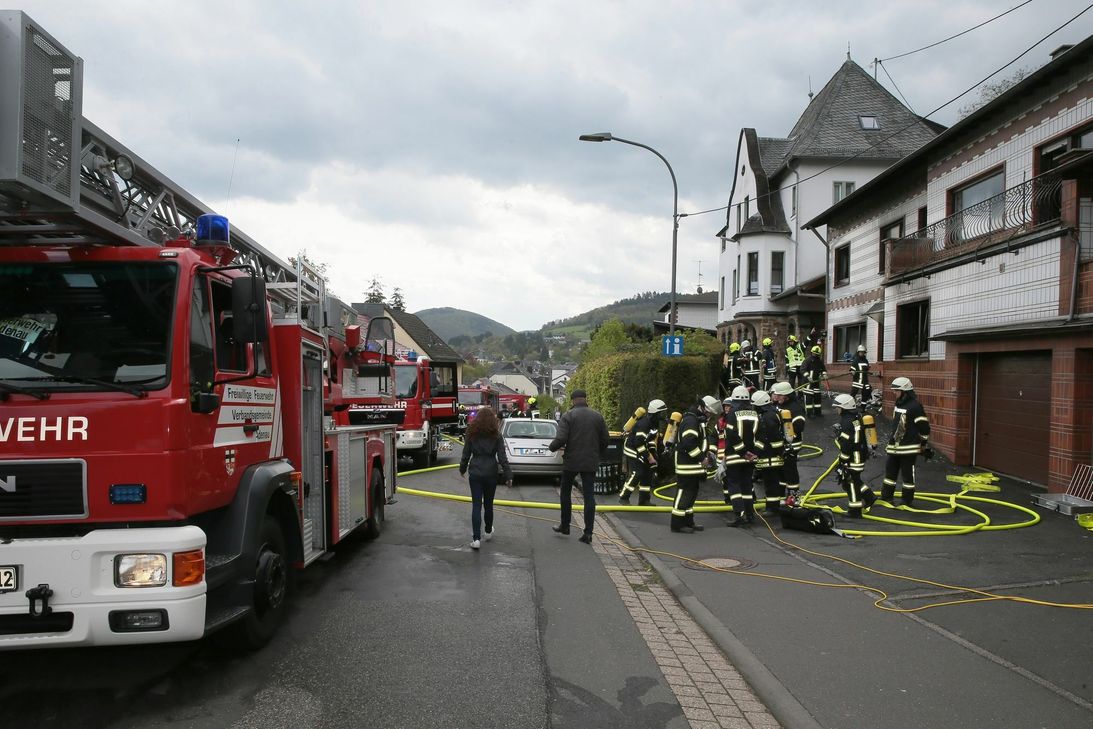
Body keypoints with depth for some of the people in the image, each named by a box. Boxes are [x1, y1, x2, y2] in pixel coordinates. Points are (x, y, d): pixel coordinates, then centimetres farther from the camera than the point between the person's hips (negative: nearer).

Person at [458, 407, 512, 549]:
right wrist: (508, 475, -3)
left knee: (476, 505, 1)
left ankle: (476, 538, -6)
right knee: (488, 504, 15)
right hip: (491, 473, 0)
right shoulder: (496, 436, -5)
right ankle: (488, 532, 34)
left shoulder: (471, 434, 0)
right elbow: (502, 457, -7)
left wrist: (462, 469, 21)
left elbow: (465, 454, 5)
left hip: (475, 473, 0)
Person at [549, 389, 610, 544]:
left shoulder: (568, 416, -8)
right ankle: (588, 533, 0)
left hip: (571, 461, -2)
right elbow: (605, 439, 7)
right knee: (589, 496, 4)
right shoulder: (597, 416, 4)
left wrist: (552, 447, 4)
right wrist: (600, 455, 22)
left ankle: (565, 525, 25)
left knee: (566, 492, 17)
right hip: (591, 463, 2)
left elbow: (561, 438, -16)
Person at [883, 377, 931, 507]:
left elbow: (924, 427, -14)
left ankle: (907, 500, 11)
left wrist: (926, 446, -10)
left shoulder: (915, 406, -16)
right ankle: (886, 497, 22)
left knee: (907, 474, 1)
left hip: (909, 447, -9)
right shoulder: (898, 403, 11)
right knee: (890, 470, 13)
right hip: (894, 446, 9)